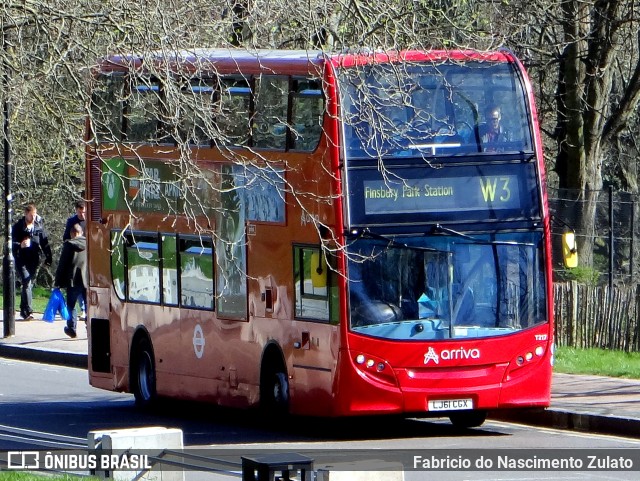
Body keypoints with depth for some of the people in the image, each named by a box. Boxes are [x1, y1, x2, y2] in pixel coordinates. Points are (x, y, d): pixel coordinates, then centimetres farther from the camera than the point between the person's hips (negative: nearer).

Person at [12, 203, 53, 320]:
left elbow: (44, 242, 15)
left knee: (29, 284, 8)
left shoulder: (39, 225, 9)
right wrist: (20, 245, -24)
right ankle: (27, 311, -18)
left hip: (34, 260, 4)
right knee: (26, 283, -15)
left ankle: (24, 311, 18)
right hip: (22, 260, -4)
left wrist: (48, 257, 11)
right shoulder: (18, 227, -2)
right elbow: (12, 243, -3)